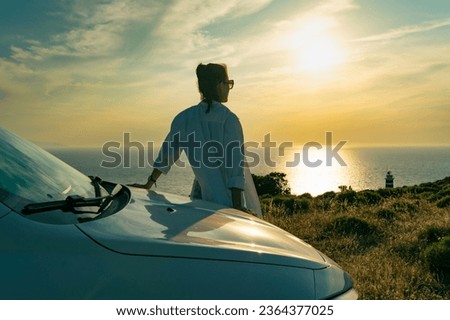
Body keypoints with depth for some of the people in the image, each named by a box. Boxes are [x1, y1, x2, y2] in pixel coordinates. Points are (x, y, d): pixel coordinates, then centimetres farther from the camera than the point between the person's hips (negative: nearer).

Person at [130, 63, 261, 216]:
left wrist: (149, 184, 16)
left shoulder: (184, 118, 1)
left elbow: (167, 152, 7)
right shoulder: (229, 119, -13)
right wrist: (237, 204, -20)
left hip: (204, 198, 5)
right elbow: (235, 163, -18)